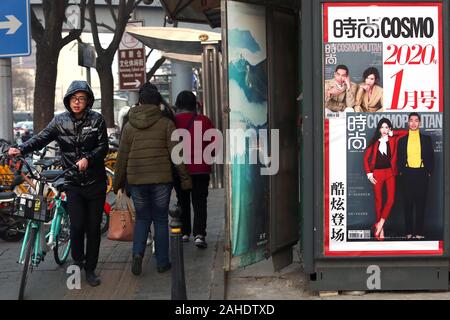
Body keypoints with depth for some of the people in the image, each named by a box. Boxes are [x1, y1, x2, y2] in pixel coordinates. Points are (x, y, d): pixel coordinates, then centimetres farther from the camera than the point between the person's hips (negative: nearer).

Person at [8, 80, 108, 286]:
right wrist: (21, 149, -29)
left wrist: (88, 158, -23)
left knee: (93, 227, 5)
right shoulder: (60, 121, 2)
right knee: (77, 225, -11)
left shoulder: (96, 120, -1)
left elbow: (103, 146, -4)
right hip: (73, 182, 0)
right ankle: (77, 262, 16)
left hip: (95, 182, 0)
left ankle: (90, 269, 19)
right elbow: (42, 138, -11)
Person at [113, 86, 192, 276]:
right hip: (161, 179, -1)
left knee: (142, 218, 15)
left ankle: (138, 253, -6)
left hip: (136, 179, 2)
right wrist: (185, 178, 1)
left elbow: (122, 157, 7)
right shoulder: (166, 124, -1)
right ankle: (162, 262, 13)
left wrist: (118, 184, 14)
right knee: (160, 219, 10)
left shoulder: (129, 126, 6)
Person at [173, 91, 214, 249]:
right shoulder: (204, 121, -5)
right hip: (200, 169, -1)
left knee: (182, 201, 16)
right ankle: (199, 234, -11)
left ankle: (184, 232, 20)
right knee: (199, 201, 3)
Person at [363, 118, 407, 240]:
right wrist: (369, 173, -2)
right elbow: (366, 158, 6)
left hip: (390, 172, 1)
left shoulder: (393, 140, 7)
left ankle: (379, 224, -2)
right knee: (378, 200, 2)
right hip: (377, 173, -1)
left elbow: (406, 132, 4)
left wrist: (392, 133, 5)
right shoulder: (375, 142, 6)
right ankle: (380, 229, 9)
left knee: (391, 199, -12)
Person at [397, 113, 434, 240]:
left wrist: (429, 172, -1)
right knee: (408, 203, 3)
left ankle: (419, 232, 7)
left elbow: (431, 157, 6)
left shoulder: (426, 139, 6)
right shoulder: (402, 140, 8)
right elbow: (399, 158, 10)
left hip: (421, 174, -1)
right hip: (407, 174, 1)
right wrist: (401, 171, 0)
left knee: (421, 203, 2)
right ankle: (409, 232, 9)